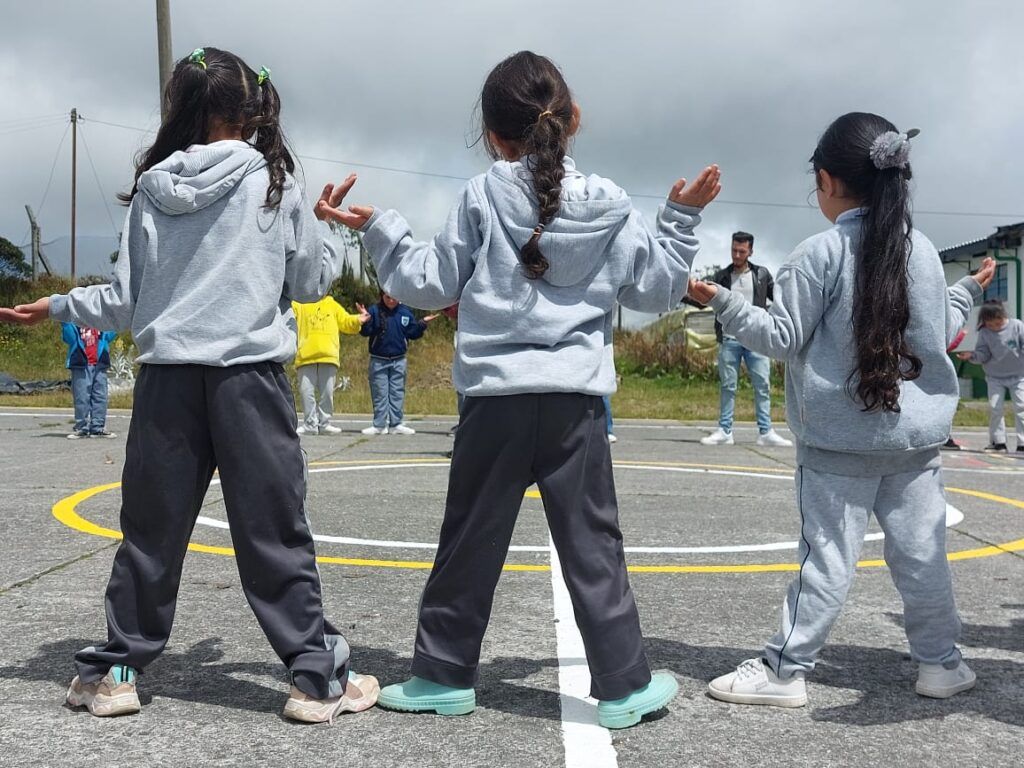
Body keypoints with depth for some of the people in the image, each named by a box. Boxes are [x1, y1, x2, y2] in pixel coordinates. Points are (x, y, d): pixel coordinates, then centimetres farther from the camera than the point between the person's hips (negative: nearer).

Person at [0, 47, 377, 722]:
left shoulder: (152, 188, 5)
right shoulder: (273, 182, -1)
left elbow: (127, 301, 7)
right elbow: (314, 280, 6)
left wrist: (59, 307, 24)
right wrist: (322, 222, 23)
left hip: (167, 378, 3)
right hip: (250, 373, -3)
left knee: (151, 531, 12)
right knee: (275, 533, 2)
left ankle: (113, 672, 22)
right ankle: (318, 676, 8)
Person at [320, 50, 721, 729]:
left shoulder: (483, 197, 0)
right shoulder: (610, 206, 4)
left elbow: (431, 285, 3)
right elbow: (659, 290, 10)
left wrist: (376, 228, 14)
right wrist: (683, 217, 22)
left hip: (497, 399, -1)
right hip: (576, 400, 1)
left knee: (470, 545, 10)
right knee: (593, 548, 7)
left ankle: (443, 676, 20)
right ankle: (625, 686, 12)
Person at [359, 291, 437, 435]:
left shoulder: (406, 312, 2)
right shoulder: (374, 311, -7)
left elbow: (413, 333, 7)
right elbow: (365, 332, -12)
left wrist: (423, 324, -8)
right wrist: (365, 320, -29)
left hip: (399, 361, 2)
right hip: (378, 361, -2)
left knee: (398, 393, 6)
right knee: (379, 393, 3)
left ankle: (397, 424, 12)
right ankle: (379, 425, 8)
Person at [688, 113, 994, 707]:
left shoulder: (821, 254, -9)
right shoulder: (923, 251, 5)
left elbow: (784, 337, -9)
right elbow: (942, 335, 14)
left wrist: (724, 303, -4)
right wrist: (969, 292, 32)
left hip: (840, 438, -4)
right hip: (918, 433, 4)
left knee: (828, 557, -1)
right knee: (922, 551, 12)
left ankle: (785, 670, 6)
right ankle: (941, 662, 24)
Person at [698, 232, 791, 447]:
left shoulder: (762, 274, 8)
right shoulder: (721, 276, 9)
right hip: (729, 339, 0)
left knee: (762, 385, -1)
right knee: (728, 386, 3)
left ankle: (766, 432, 2)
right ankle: (724, 432, 7)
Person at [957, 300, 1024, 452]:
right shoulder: (984, 333, -8)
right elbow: (983, 354, -9)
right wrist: (972, 356, -28)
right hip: (995, 376, 1)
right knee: (994, 407, -4)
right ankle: (998, 441, 7)